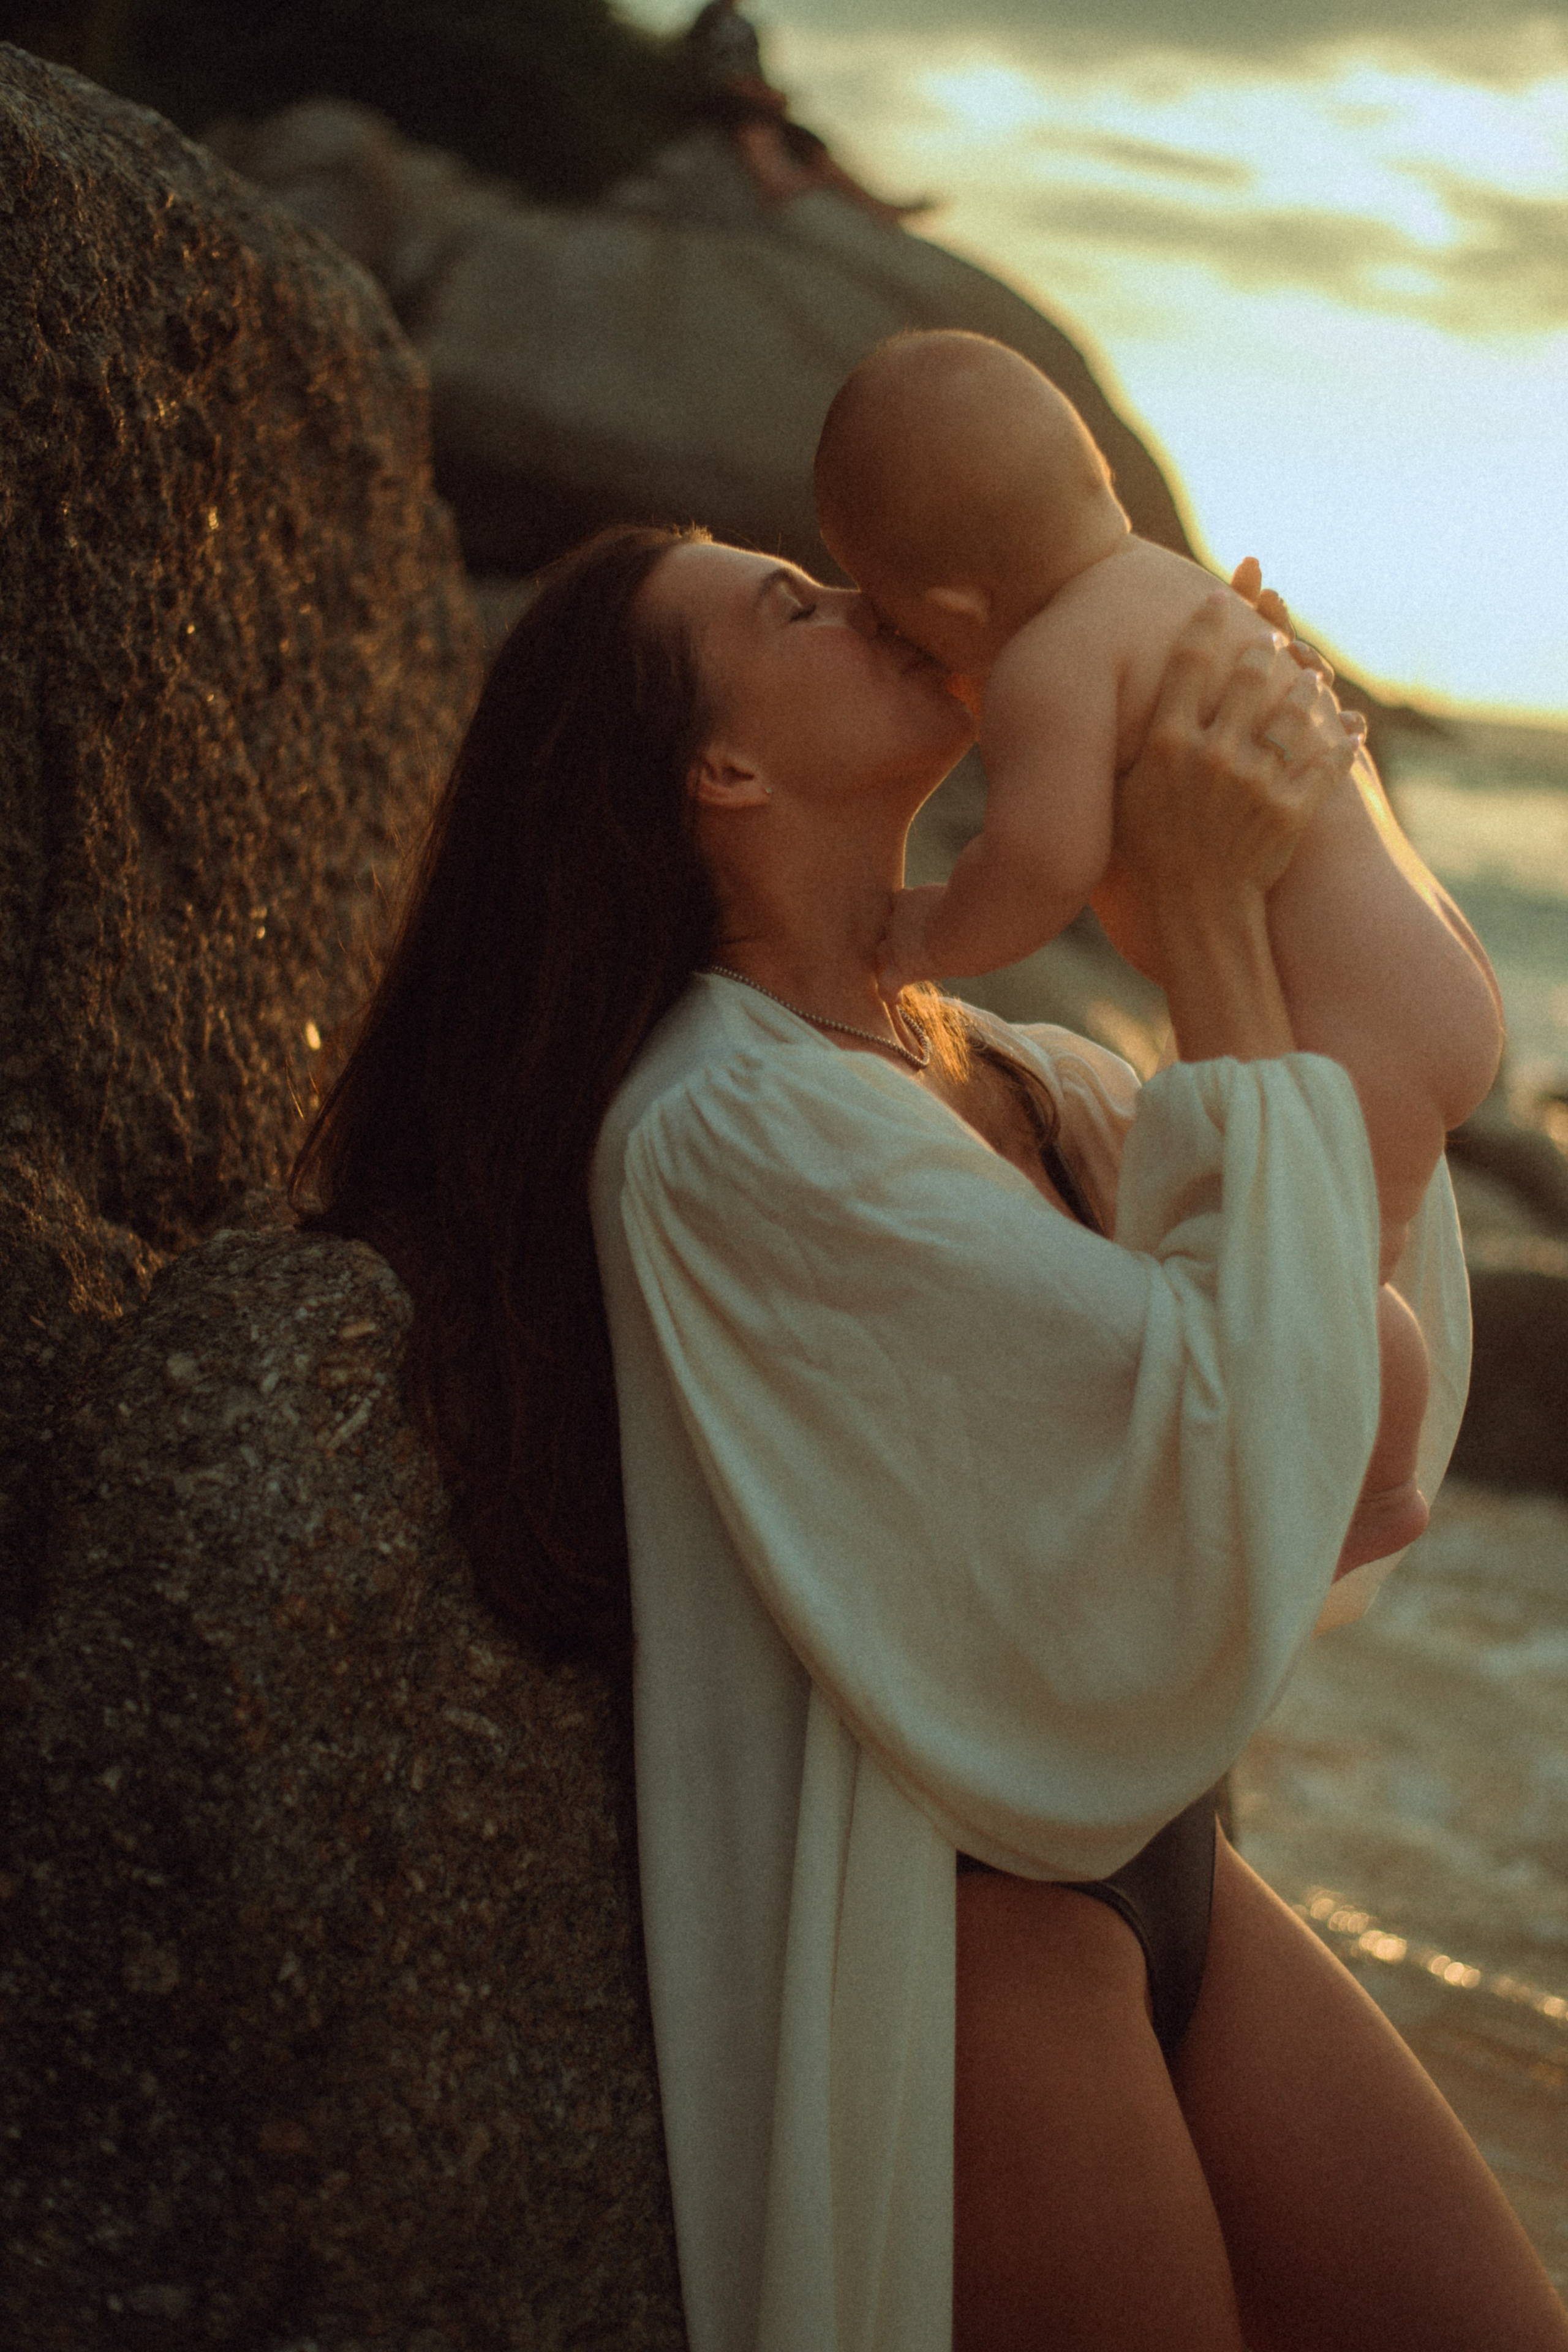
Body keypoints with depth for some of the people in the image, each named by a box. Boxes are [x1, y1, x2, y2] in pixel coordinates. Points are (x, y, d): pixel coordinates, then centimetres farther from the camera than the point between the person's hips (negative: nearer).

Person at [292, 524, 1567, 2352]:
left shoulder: (984, 1069, 6)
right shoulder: (732, 1128, -21)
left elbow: (1388, 1338, 9)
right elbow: (1228, 1418, -25)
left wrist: (1298, 855, 2)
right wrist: (1209, 918, -21)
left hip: (1140, 1856, 8)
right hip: (934, 1928, -8)